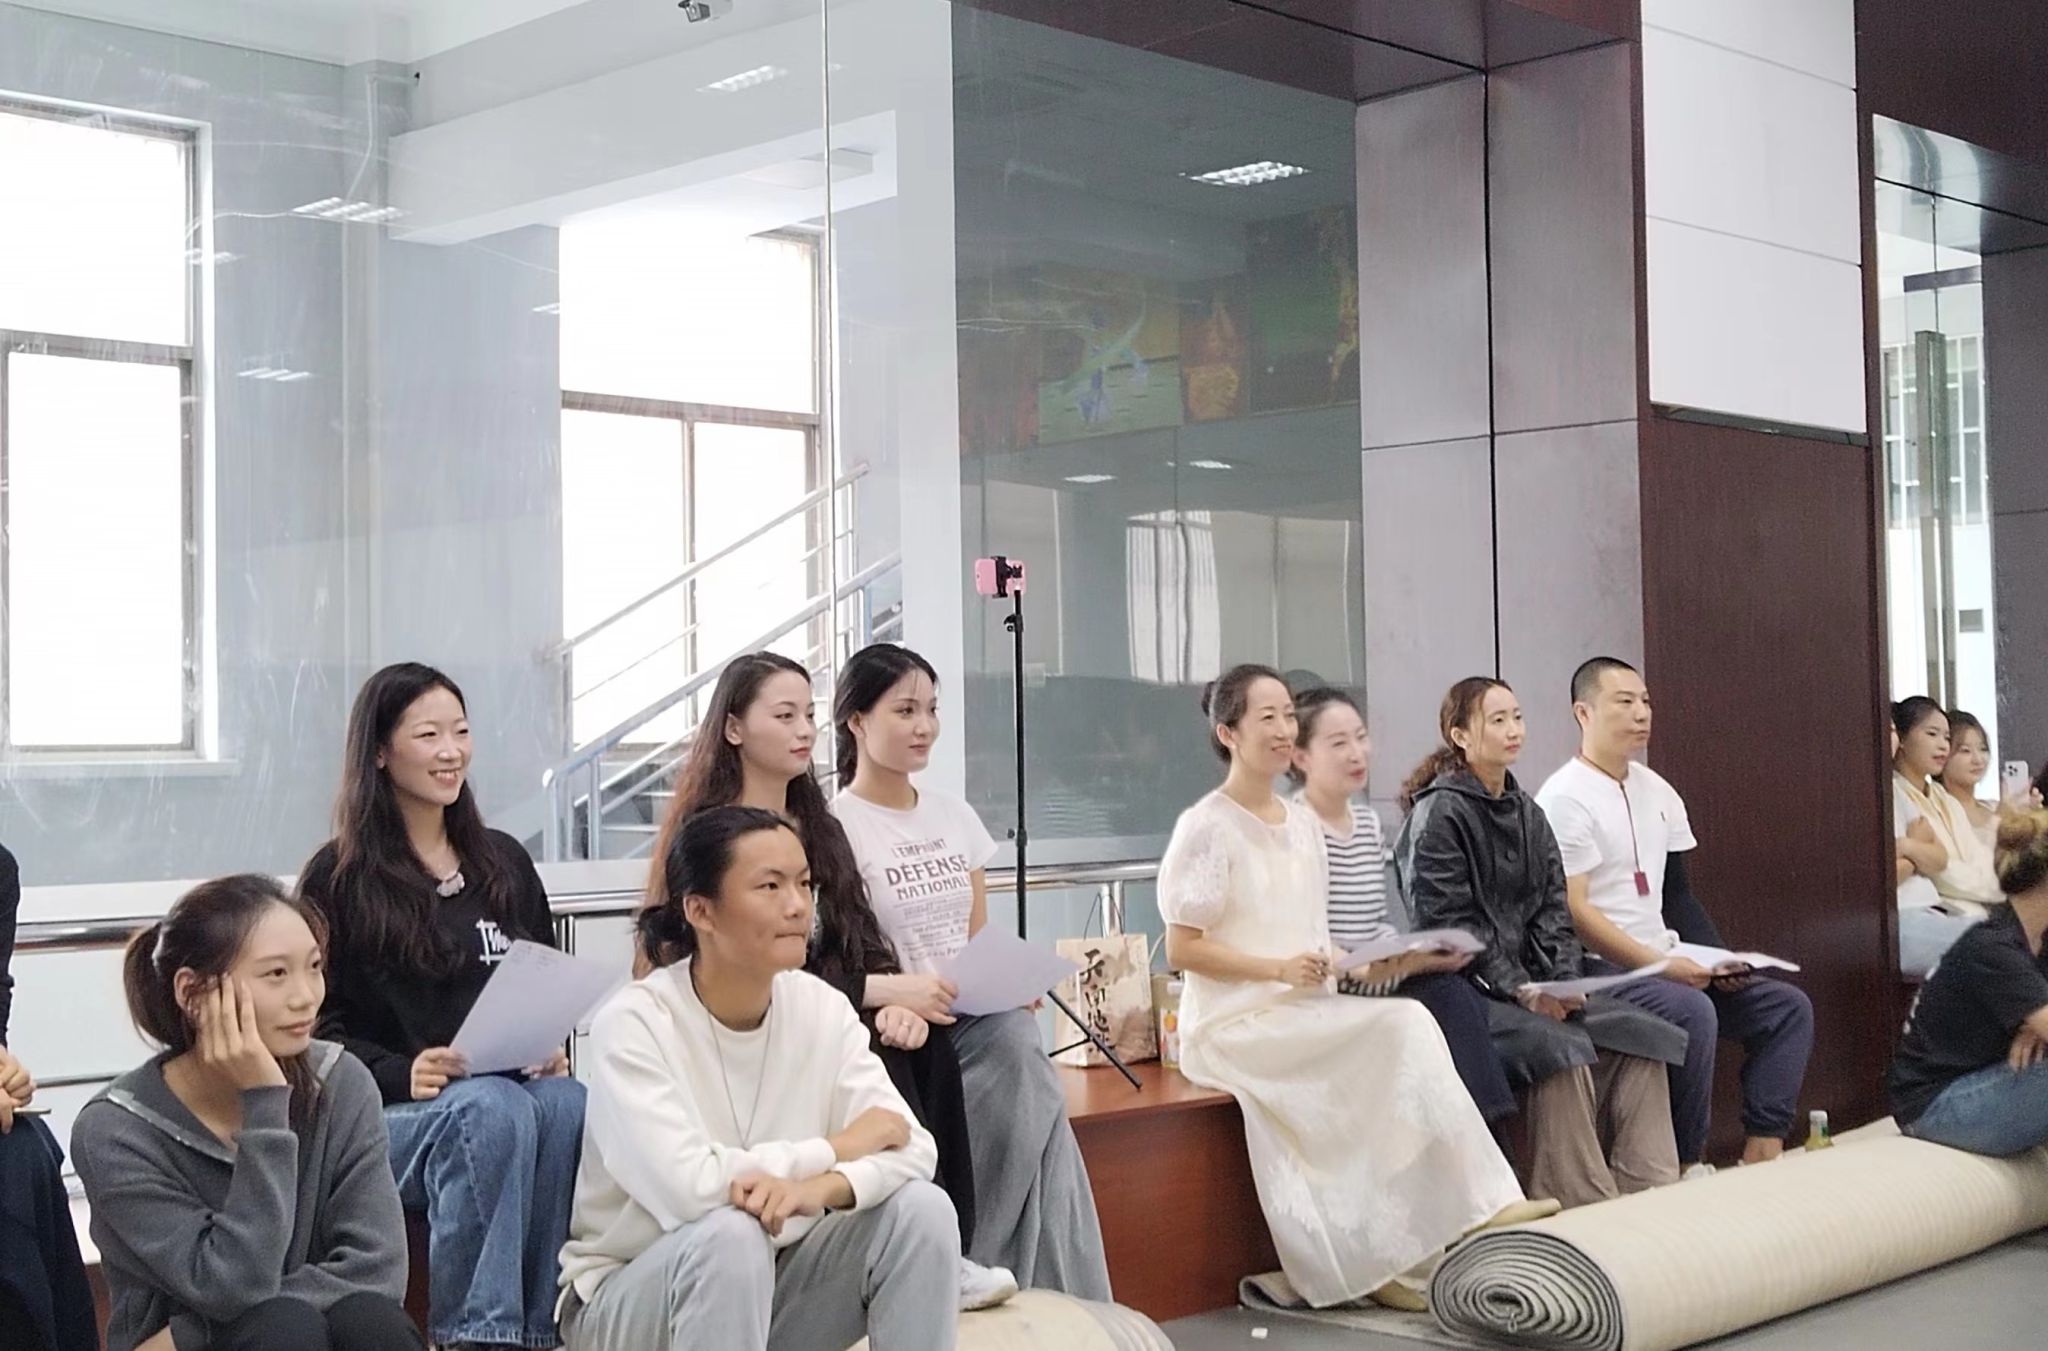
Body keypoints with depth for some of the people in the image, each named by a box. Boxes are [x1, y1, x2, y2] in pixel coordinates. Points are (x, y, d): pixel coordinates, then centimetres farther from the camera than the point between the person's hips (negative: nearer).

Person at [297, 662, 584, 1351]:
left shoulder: (505, 863, 18)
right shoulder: (340, 876, 3)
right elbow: (319, 1025, -1)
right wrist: (400, 1074, -17)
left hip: (513, 1087, 4)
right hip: (381, 1114, -4)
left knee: (570, 1106, -31)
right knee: (489, 1109, -37)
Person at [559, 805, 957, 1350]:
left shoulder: (822, 1007, -6)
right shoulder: (633, 1023, -20)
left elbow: (913, 1149, -15)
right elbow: (688, 1188, -33)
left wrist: (822, 1187, -36)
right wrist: (835, 1149, -21)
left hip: (770, 1285, 5)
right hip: (628, 1298, -5)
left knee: (922, 1209, -17)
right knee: (730, 1233, -35)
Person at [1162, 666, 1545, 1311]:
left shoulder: (1302, 822, 15)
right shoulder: (1207, 827, -7)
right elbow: (1181, 949, -10)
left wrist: (1336, 965, -2)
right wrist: (1280, 969, -18)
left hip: (1306, 1012, 7)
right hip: (1235, 1021, -6)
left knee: (1401, 1033, -24)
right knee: (1402, 1026, -25)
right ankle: (1479, 1204, -20)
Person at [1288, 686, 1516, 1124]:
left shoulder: (1368, 822, 17)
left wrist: (1423, 954, 0)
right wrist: (1358, 967, -24)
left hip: (1374, 983, 7)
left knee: (1462, 998, -19)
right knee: (1447, 998, -24)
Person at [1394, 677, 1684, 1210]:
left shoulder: (1526, 812, 17)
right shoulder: (1438, 813, -6)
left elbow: (1553, 910, 12)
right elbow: (1447, 923, -13)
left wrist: (1566, 981, -6)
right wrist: (1520, 990, -19)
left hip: (1535, 984, 8)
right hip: (1462, 989, -7)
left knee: (1645, 1036, -11)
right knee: (1561, 1047, -31)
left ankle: (1647, 1190, -10)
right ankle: (1582, 1202, -24)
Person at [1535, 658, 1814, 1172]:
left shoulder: (1657, 792, 16)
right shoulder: (1565, 798, -10)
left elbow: (1679, 895, 18)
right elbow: (1573, 912, -17)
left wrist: (1718, 958, 1)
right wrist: (1661, 965, -21)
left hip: (1667, 963, 9)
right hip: (1599, 971, -9)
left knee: (1788, 1006, 0)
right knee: (1693, 1011, -33)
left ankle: (1762, 1152, -6)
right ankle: (1688, 1164, -19)